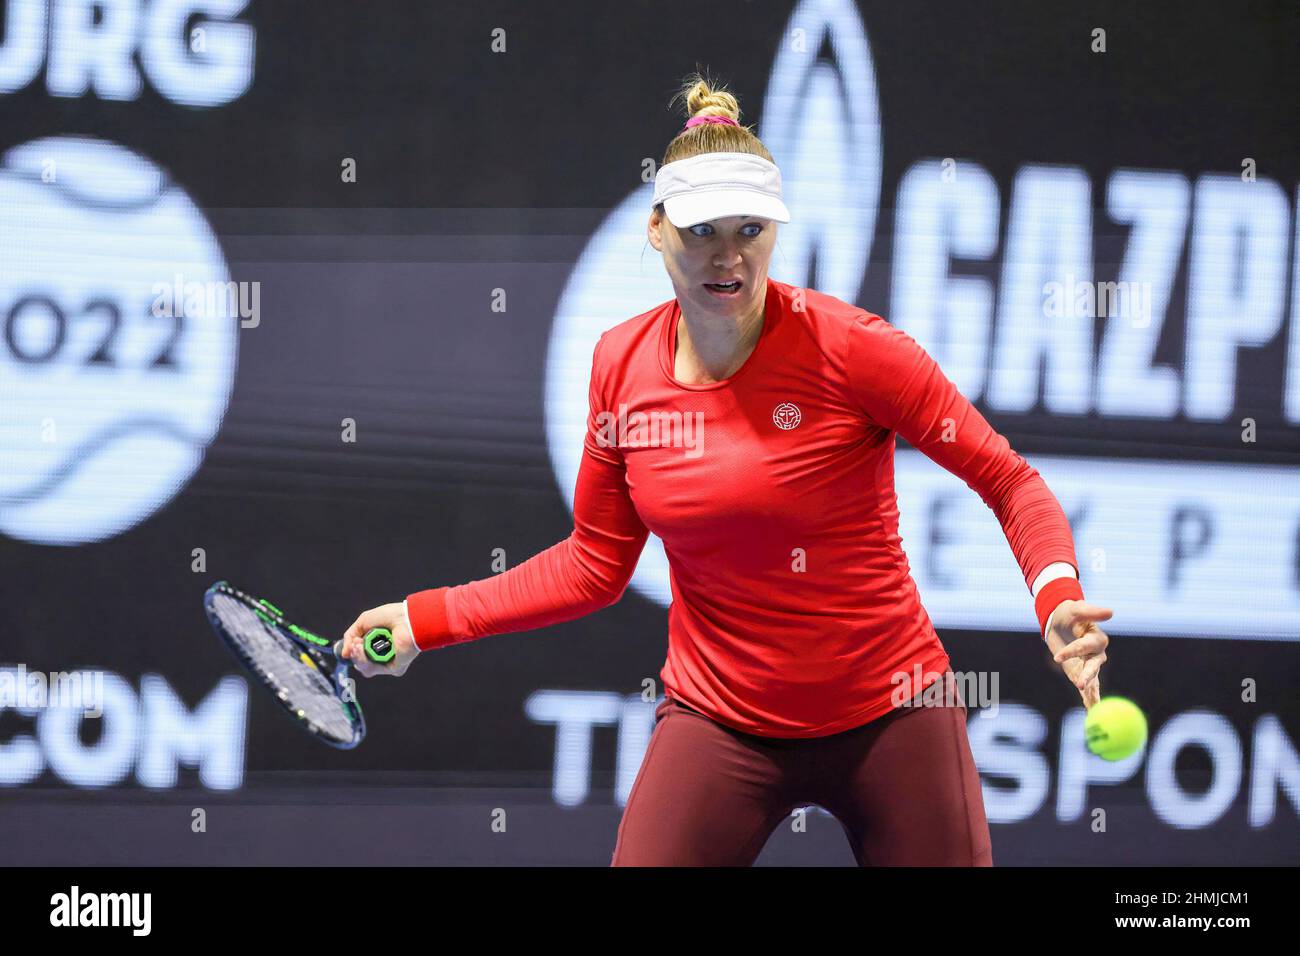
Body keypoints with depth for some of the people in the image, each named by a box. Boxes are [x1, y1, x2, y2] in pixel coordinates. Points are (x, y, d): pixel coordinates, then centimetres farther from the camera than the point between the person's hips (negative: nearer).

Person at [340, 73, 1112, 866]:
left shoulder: (847, 346, -15)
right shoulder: (622, 364, -1)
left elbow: (1010, 481, -10)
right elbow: (596, 564, 10)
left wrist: (1057, 600, -28)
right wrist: (427, 619, 7)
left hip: (889, 719, -3)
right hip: (720, 726, 3)